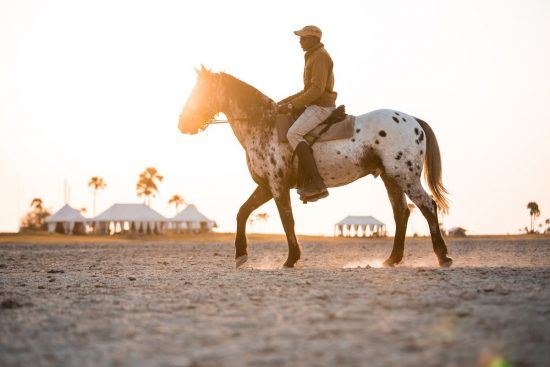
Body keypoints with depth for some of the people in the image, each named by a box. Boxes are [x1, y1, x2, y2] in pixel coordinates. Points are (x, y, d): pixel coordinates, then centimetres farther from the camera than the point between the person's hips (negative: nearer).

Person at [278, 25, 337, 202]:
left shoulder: (321, 56, -11)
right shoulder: (312, 56, 22)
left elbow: (317, 89, -21)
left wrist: (292, 105, -21)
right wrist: (286, 101, 17)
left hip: (321, 106, -11)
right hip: (315, 105, 11)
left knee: (293, 134, -26)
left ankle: (316, 183, -30)